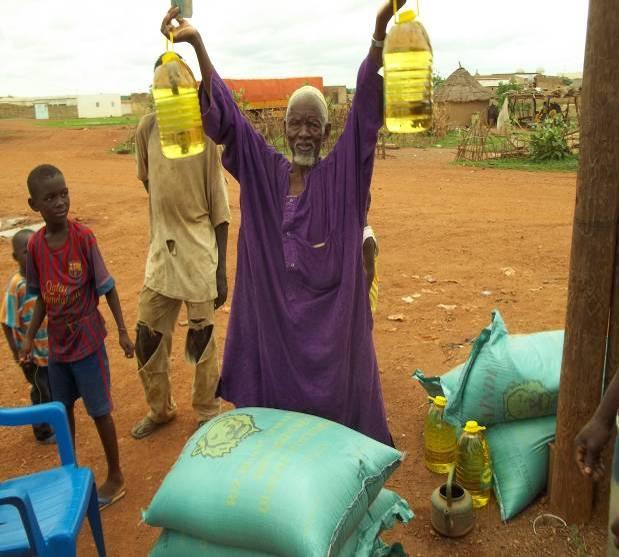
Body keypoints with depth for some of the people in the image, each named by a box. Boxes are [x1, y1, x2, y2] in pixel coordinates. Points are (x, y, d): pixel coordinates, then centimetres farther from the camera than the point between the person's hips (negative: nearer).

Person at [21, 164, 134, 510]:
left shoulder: (83, 237, -17)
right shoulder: (35, 245, -5)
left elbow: (107, 288, -11)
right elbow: (42, 298, 5)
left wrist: (123, 331, -10)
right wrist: (30, 337, 3)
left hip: (87, 341, -5)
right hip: (57, 343, 5)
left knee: (100, 411, 7)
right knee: (62, 409, 19)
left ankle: (116, 478, 25)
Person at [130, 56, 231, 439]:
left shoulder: (204, 132, -9)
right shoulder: (147, 128, 1)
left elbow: (220, 207, -8)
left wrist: (221, 269, -9)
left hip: (199, 252, -4)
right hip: (161, 249, 5)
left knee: (202, 339, 6)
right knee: (147, 337, 12)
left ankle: (208, 414, 26)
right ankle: (160, 409, 34)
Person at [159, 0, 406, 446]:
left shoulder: (343, 172, -5)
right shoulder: (264, 169, 2)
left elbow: (367, 109, -18)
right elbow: (223, 117, -4)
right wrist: (197, 45, -15)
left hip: (331, 310, -2)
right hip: (274, 309, 2)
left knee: (334, 392, 11)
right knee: (278, 394, 14)